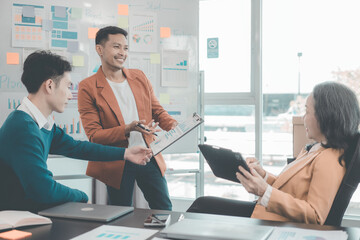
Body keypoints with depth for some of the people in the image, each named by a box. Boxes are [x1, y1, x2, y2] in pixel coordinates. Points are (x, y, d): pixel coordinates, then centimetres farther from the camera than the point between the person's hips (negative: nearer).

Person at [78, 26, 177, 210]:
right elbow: (93, 135, -11)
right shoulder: (88, 87, -7)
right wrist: (128, 129, -25)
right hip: (117, 164, -4)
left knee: (164, 209, 9)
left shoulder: (139, 77, 8)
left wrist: (173, 125, -7)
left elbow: (157, 110, 15)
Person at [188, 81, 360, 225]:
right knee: (201, 203, 10)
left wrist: (265, 192, -28)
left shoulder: (329, 161, -20)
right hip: (264, 211, 10)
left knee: (201, 206, -1)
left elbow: (315, 216, -25)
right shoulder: (317, 150, 13)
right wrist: (262, 175, 3)